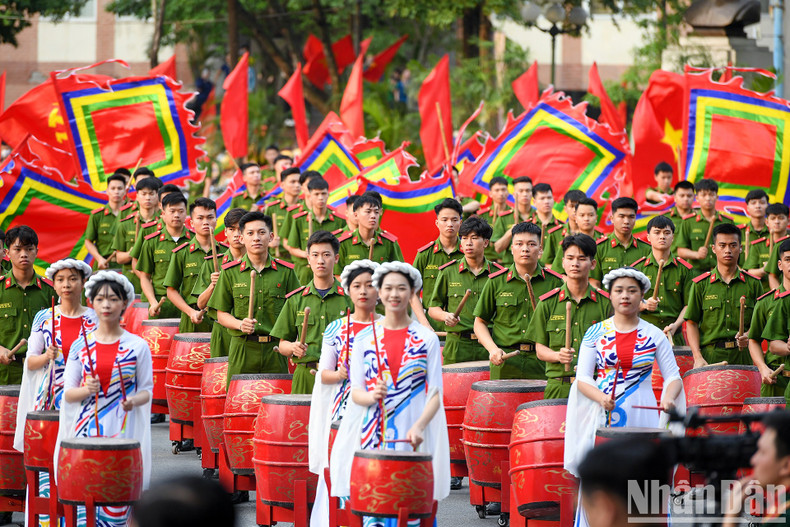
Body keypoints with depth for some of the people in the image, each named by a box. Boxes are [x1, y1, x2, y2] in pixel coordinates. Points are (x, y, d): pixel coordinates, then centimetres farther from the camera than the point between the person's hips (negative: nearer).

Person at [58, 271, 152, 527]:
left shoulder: (137, 346, 3)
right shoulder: (80, 346, 7)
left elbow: (146, 390, 5)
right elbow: (68, 393, 7)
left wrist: (133, 401, -16)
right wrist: (87, 390, -15)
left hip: (123, 431, -1)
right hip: (86, 430, 1)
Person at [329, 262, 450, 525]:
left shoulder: (427, 339, 4)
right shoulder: (365, 338, 8)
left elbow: (435, 394, -1)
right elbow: (355, 392, 6)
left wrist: (418, 427, -19)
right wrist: (371, 396, -18)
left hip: (414, 438, -1)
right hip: (372, 437, 1)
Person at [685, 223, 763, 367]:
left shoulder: (753, 284, 10)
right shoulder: (701, 284, 7)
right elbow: (692, 323, 6)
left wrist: (749, 336, -9)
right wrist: (698, 357, -5)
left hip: (743, 356, 1)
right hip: (710, 357, -1)